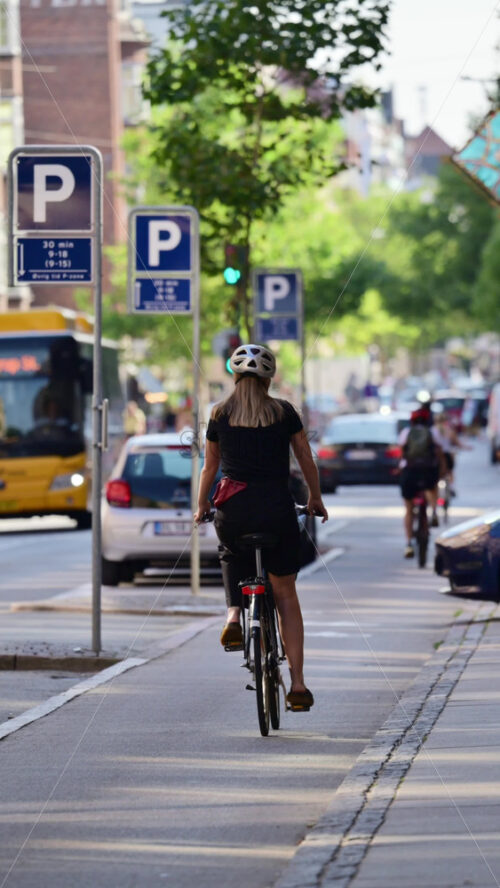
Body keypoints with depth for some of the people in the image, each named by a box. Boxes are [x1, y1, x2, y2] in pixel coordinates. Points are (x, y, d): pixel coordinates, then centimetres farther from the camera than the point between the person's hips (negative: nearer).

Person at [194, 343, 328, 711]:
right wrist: (316, 500, 25)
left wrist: (202, 506, 28)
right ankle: (298, 684, 5)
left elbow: (210, 467, 12)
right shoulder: (284, 412, 4)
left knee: (232, 557, 35)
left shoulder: (220, 414, 5)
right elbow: (307, 462, 9)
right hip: (277, 509, 0)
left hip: (234, 511, 1)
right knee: (285, 594, 10)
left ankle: (234, 615, 7)